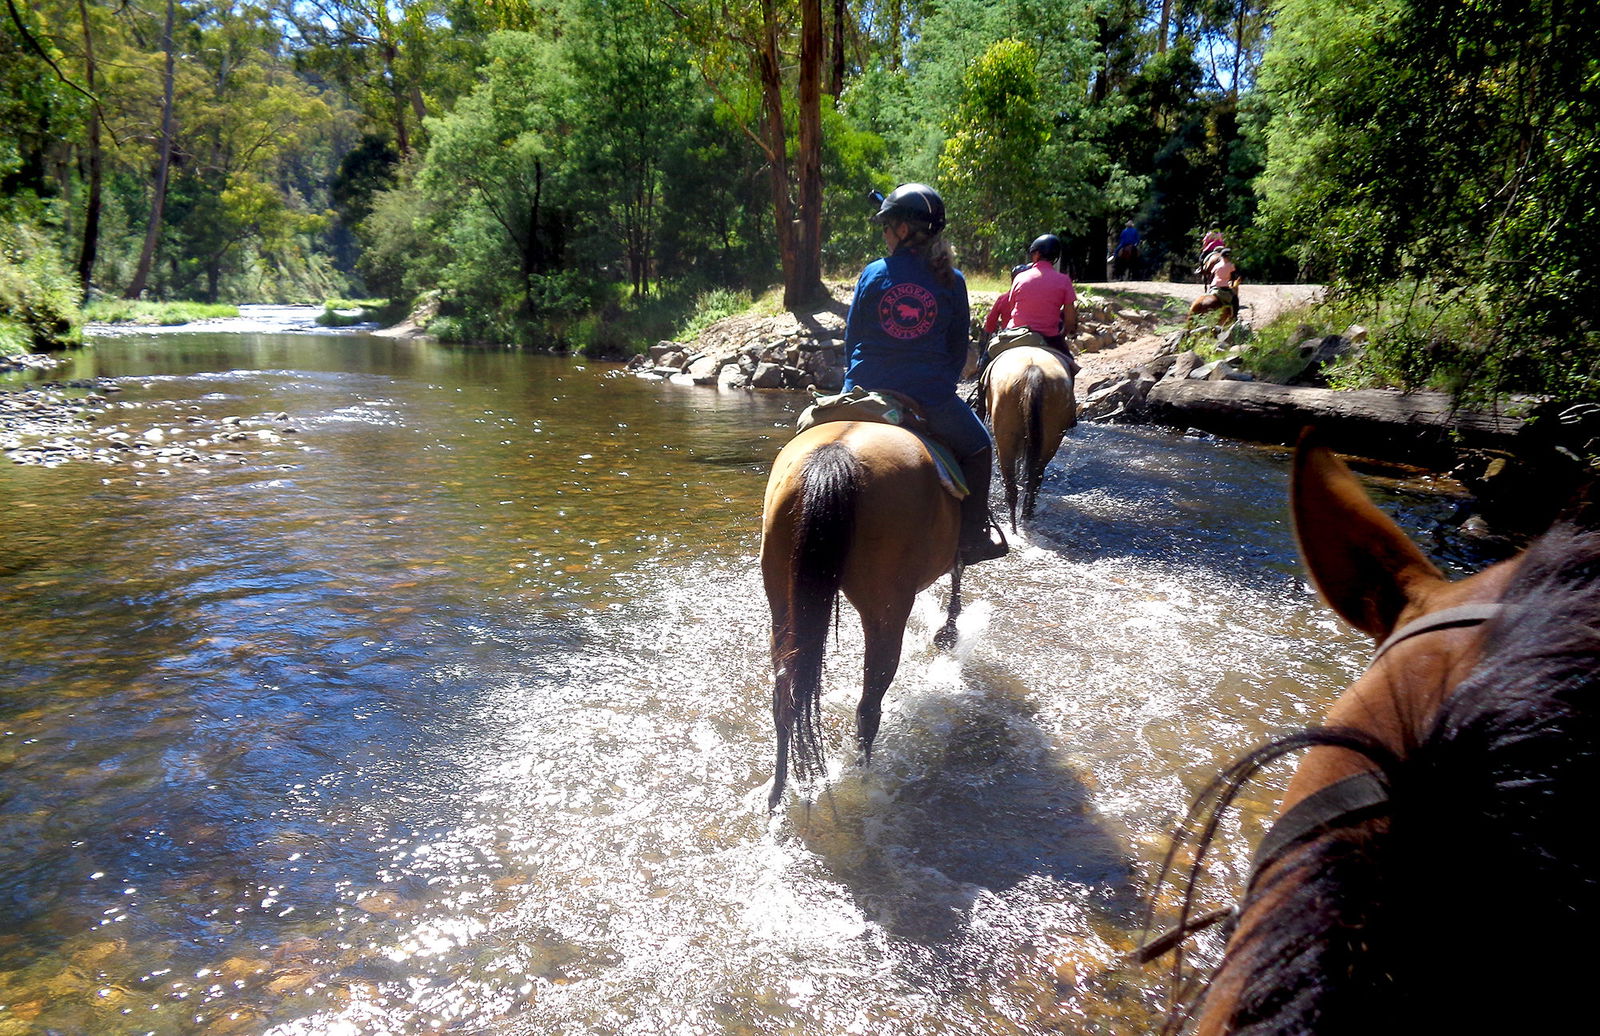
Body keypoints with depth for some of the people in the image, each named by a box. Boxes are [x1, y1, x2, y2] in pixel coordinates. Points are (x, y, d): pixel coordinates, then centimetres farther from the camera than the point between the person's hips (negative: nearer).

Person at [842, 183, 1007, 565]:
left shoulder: (873, 274, 0)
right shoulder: (951, 281, 0)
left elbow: (851, 338, 8)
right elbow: (958, 349, 7)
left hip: (866, 392, 1)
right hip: (930, 397, -1)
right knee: (977, 449, 23)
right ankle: (971, 536, 20)